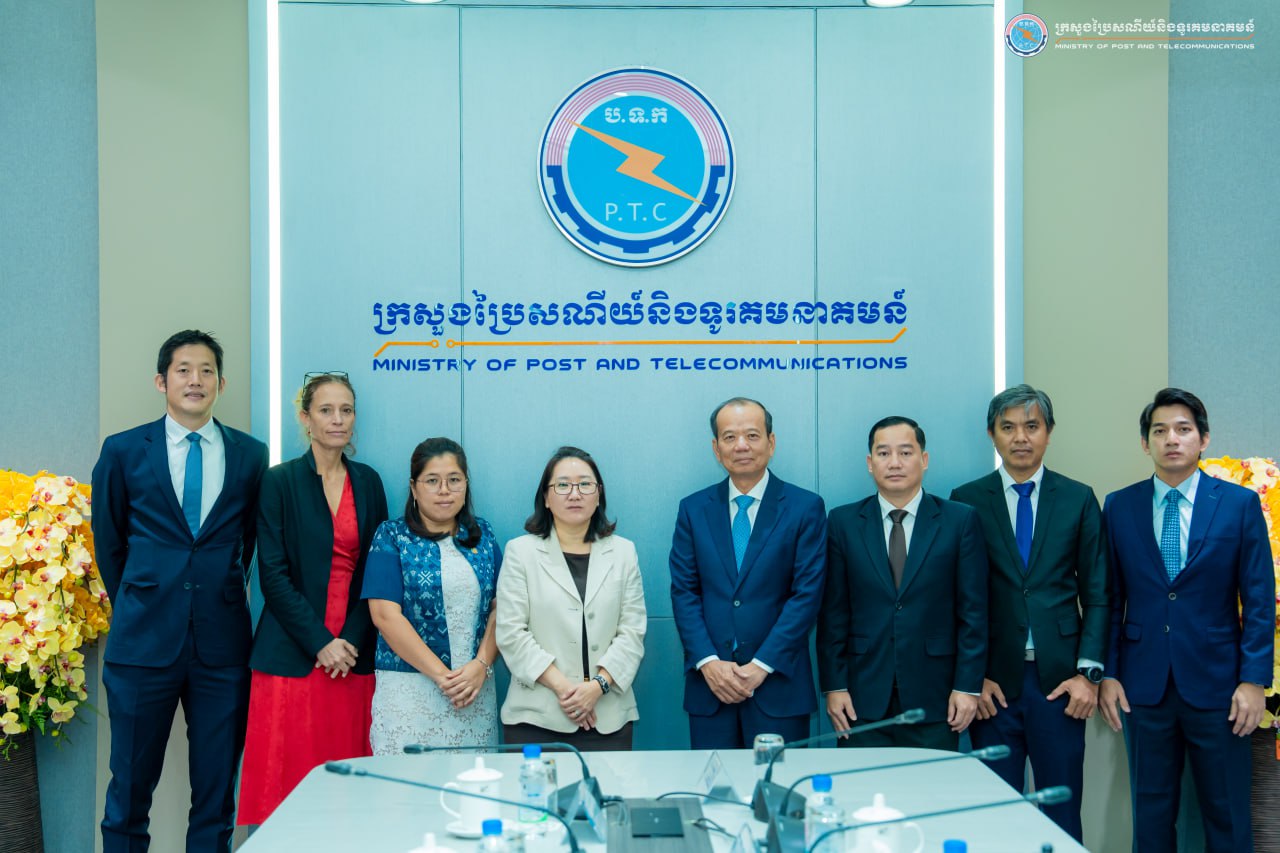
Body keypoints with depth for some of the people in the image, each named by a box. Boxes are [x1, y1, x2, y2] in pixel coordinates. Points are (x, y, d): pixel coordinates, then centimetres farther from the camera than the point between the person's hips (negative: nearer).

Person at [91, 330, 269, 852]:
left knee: (216, 793, 8)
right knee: (129, 790, 6)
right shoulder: (123, 451, 4)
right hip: (144, 640, -1)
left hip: (222, 644, 1)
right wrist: (135, 607, 13)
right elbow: (108, 543, 11)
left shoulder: (251, 455, 6)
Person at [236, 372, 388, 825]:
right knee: (289, 773, -3)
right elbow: (273, 574, -6)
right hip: (293, 656, -3)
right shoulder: (280, 481, -1)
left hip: (353, 653, 3)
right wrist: (320, 642, -11)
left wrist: (352, 640, -5)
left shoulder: (368, 482, 10)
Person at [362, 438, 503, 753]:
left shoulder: (482, 535, 11)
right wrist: (441, 674, -13)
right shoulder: (391, 536, 1)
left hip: (477, 686, 3)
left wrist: (482, 665, -11)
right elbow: (386, 615, -9)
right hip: (409, 690, -3)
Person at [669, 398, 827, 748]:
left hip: (779, 684, -2)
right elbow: (684, 592, 4)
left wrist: (762, 665, -11)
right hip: (709, 684, 2)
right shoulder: (693, 509, 7)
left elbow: (807, 594, -6)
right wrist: (708, 662, -8)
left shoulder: (806, 508, 0)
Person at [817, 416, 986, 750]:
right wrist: (833, 685, -2)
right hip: (864, 696, 1)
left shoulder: (961, 520, 2)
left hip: (934, 698, 0)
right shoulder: (843, 522, 4)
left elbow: (973, 610, 1)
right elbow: (833, 612, 3)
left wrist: (968, 685, -4)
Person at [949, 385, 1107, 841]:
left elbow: (1097, 594, 5)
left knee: (1062, 812, 6)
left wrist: (1089, 672, -3)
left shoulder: (1078, 499, 6)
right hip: (994, 680, 0)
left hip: (1059, 680, 1)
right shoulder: (967, 501, 3)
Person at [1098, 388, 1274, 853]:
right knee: (1151, 815, 10)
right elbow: (1110, 599, 6)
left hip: (1217, 684, -1)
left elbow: (1259, 600, -1)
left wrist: (1253, 680, -7)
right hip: (1145, 685, 1)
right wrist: (1107, 674, 1)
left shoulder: (1240, 504, 0)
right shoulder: (1118, 507, 4)